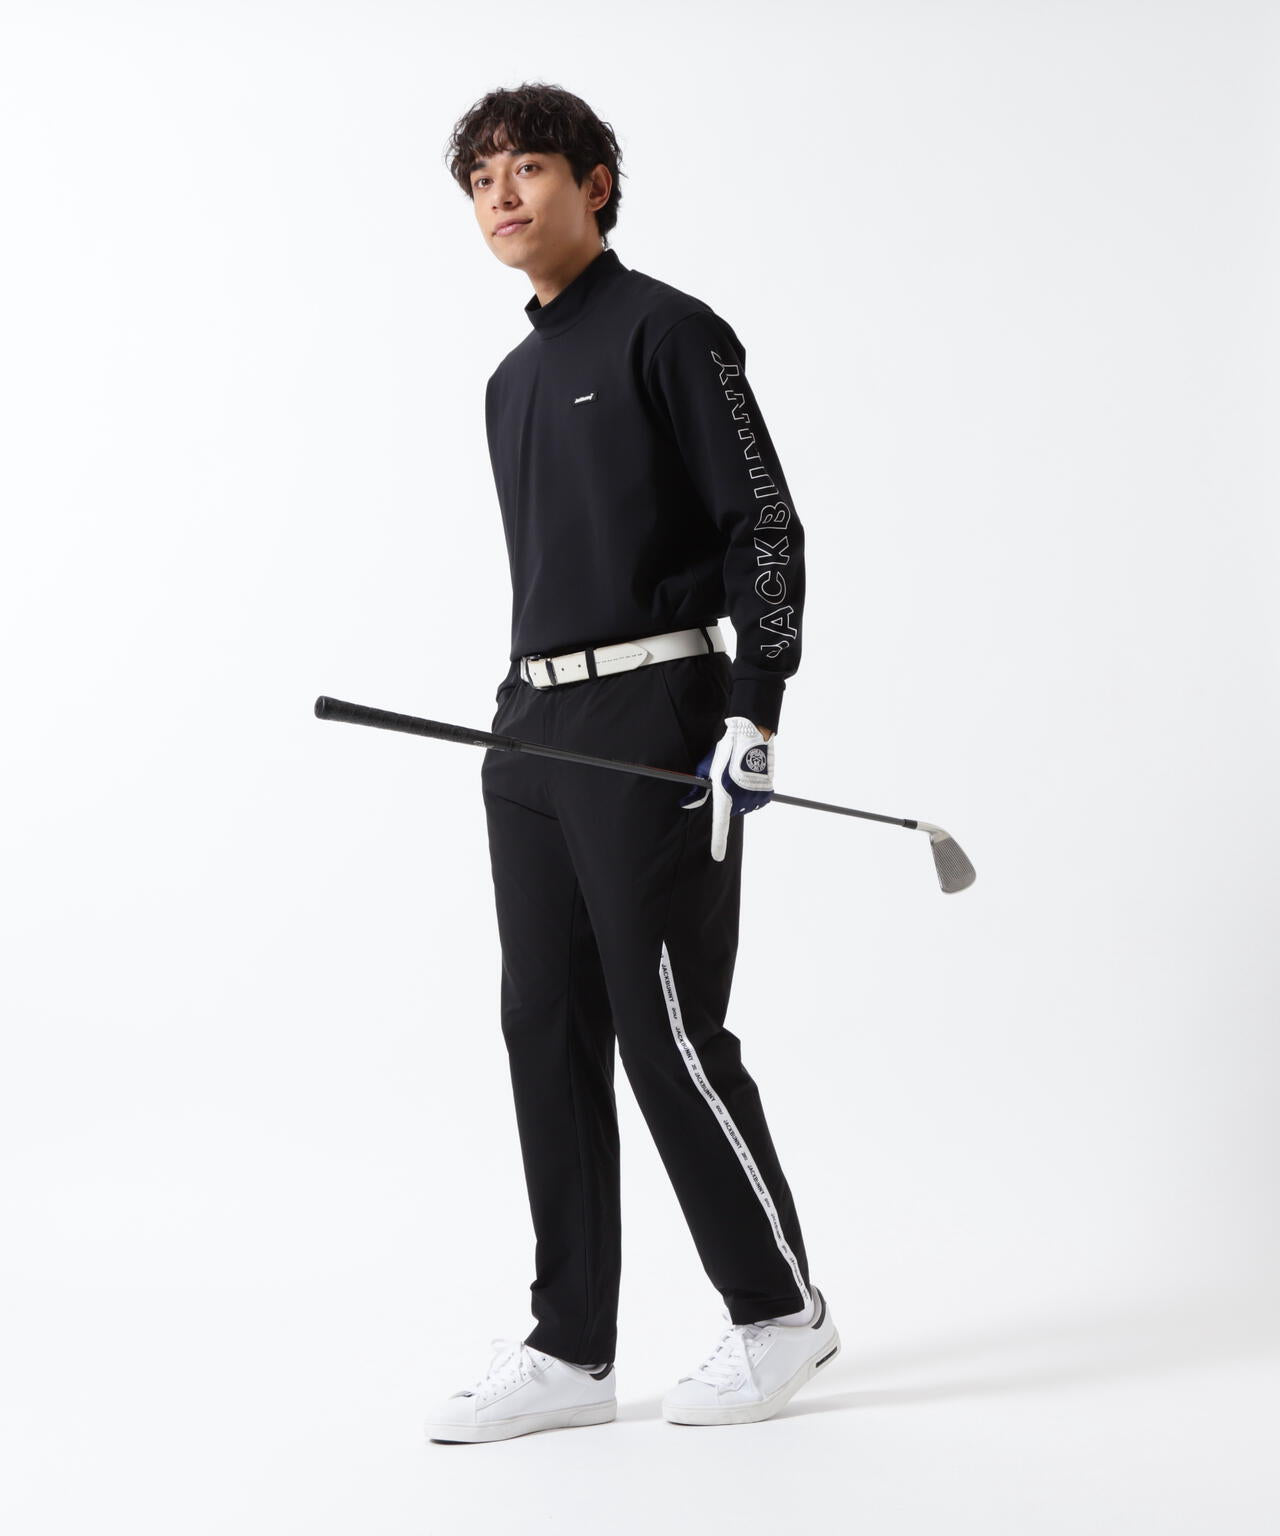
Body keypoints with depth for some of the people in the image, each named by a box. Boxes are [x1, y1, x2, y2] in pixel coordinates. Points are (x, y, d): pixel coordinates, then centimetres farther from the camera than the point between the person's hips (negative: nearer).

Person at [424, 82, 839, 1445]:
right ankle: (569, 1350, 14)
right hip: (530, 727, 8)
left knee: (667, 1032, -6)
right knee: (547, 1032, 7)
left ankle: (780, 1310, 12)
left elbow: (765, 528, -9)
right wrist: (528, 723, 19)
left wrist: (754, 717, -16)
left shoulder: (667, 333, -5)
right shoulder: (512, 383, 18)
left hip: (655, 720, -8)